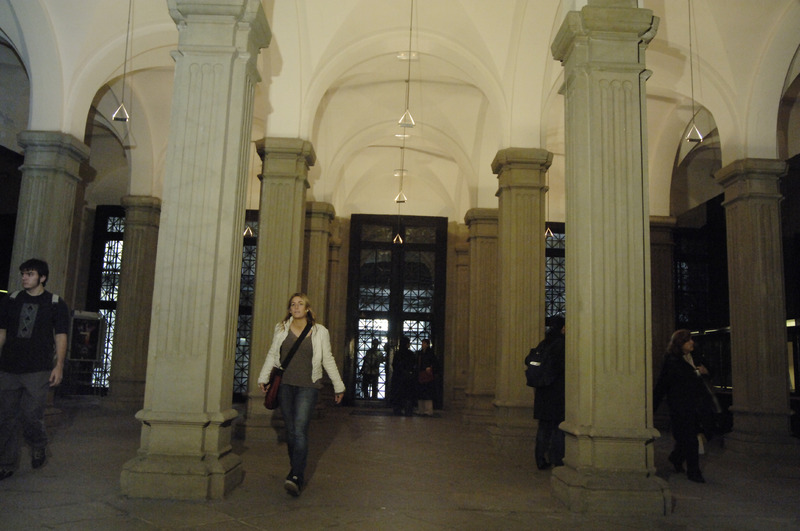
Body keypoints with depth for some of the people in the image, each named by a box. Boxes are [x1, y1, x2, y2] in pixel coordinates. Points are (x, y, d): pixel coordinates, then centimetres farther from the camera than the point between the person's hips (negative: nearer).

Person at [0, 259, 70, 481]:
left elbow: (60, 338, 2)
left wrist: (59, 366, -6)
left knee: (31, 415, -5)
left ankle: (39, 446, 25)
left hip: (38, 371, -3)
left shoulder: (56, 304, 3)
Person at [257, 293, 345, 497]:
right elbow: (272, 355, 15)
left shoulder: (319, 332, 3)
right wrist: (263, 377, 6)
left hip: (308, 386, -3)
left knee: (300, 430, -15)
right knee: (290, 431, 7)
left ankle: (296, 477, -18)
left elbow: (328, 360, 9)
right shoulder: (281, 329, 9)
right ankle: (297, 470, 21)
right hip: (285, 385, 3)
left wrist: (338, 386, 11)